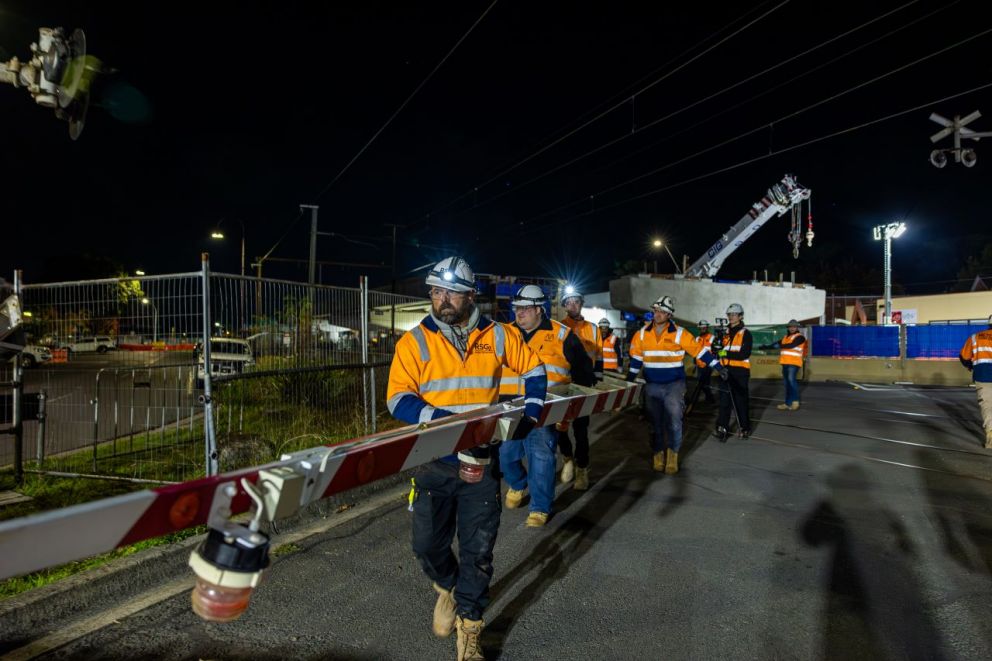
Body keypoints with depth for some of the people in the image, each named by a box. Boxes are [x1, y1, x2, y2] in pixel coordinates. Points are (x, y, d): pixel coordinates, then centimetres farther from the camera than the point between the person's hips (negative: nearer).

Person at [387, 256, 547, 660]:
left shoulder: (497, 335, 0)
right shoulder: (414, 342, -6)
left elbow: (533, 369, 15)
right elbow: (398, 399, -13)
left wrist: (531, 414, 3)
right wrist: (451, 421, -26)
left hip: (481, 460, 1)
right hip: (434, 462, 0)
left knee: (478, 550, 6)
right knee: (428, 545, 11)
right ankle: (448, 588, 44)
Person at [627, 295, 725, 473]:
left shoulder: (679, 333, -8)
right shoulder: (642, 334, 1)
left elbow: (699, 350, -7)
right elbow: (636, 358, 9)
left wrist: (718, 366, -10)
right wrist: (630, 379, 9)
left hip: (674, 384, -3)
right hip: (652, 385, 3)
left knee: (674, 421, -8)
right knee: (655, 422, 10)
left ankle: (673, 454, 11)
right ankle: (658, 454, 25)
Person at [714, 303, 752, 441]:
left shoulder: (745, 333, -3)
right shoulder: (725, 332, 13)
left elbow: (745, 354, -14)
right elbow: (721, 349, 19)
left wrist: (727, 353, -22)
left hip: (740, 371, -4)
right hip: (726, 370, 4)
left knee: (741, 401, 3)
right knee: (724, 400, -2)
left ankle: (745, 428, 16)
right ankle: (722, 428, -4)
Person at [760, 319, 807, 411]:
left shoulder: (800, 337, -3)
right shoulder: (786, 337, 19)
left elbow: (792, 345, -19)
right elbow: (776, 343, 13)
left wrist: (780, 346, -24)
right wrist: (766, 346, -1)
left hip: (794, 363, -7)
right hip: (785, 363, 7)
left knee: (791, 379, -23)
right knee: (787, 383, 9)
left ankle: (795, 402, -15)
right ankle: (788, 403, 14)